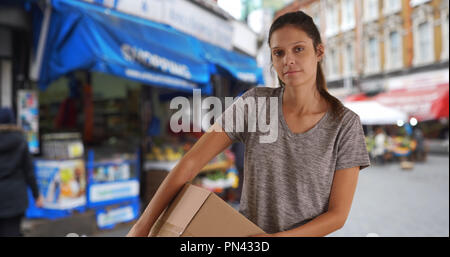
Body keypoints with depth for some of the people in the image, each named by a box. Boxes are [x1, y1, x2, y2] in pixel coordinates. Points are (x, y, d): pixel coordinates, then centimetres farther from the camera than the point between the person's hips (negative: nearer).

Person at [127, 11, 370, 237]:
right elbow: (189, 163, -14)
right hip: (244, 232, 1)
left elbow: (338, 214, -11)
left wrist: (280, 237, -24)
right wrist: (142, 225, -17)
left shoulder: (346, 124, -13)